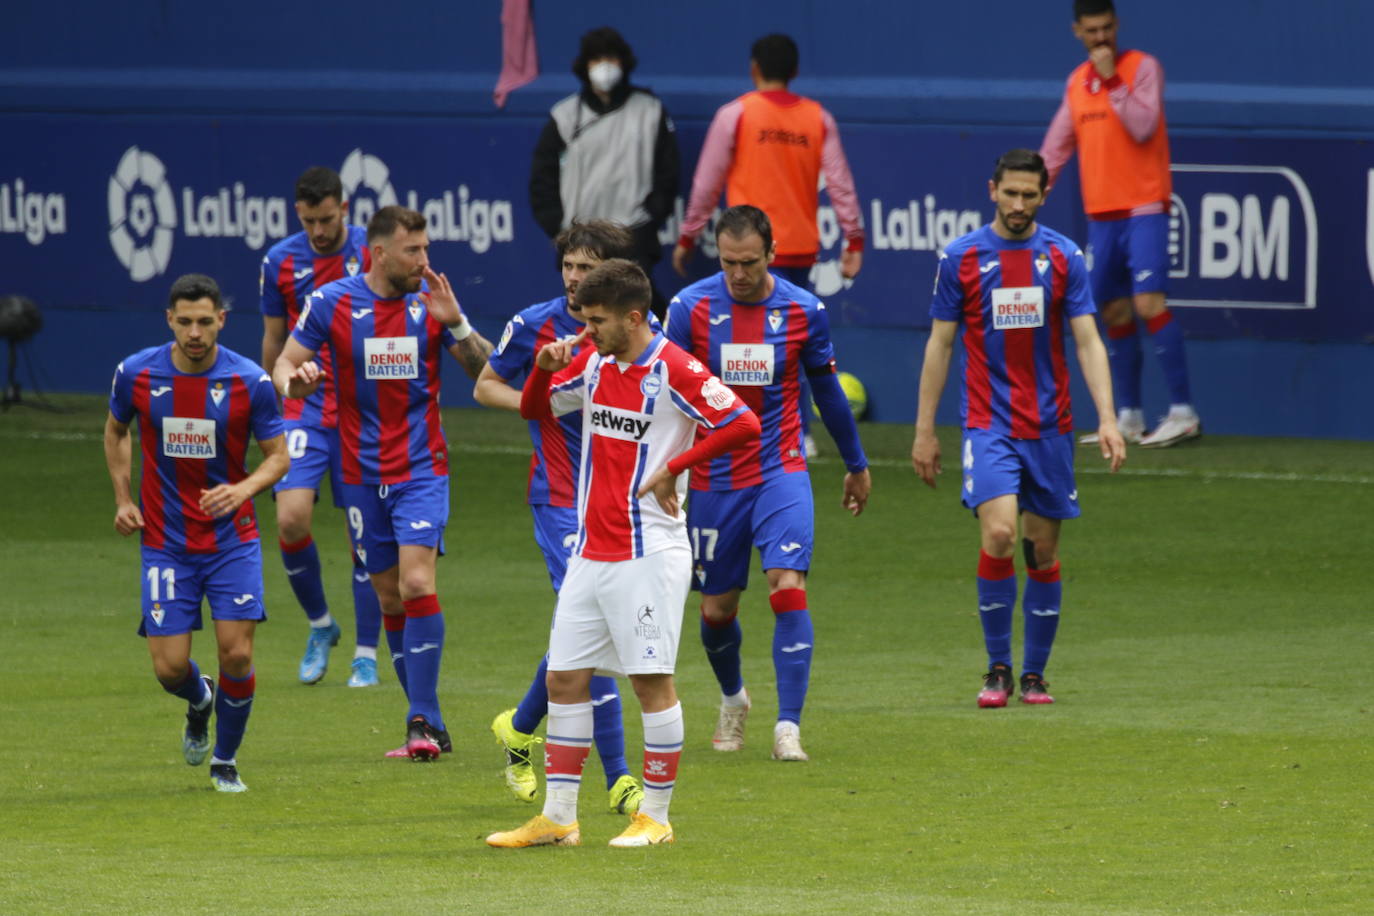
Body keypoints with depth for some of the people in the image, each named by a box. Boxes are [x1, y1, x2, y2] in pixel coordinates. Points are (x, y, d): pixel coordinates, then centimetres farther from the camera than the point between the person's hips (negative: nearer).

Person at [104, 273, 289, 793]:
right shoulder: (136, 374, -6)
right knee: (170, 667, -5)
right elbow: (116, 430, 15)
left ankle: (225, 762, 13)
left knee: (236, 652, -11)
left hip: (233, 540, -1)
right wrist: (123, 499, 6)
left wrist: (242, 489, -22)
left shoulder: (251, 382, -10)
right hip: (165, 544, 1)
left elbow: (278, 456, -2)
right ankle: (200, 702, 34)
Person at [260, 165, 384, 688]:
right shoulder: (280, 262, 2)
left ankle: (367, 654, 10)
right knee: (291, 521, -13)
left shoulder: (372, 254, -5)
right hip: (304, 411, 1)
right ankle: (319, 625, 11)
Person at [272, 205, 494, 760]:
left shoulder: (432, 302, -2)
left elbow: (486, 372, 1)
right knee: (390, 599, 6)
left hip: (422, 468, -1)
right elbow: (283, 368, 2)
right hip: (363, 474, 1)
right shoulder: (331, 303, -4)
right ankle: (428, 720, 16)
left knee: (417, 584, -16)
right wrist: (295, 379, -22)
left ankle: (423, 722, -14)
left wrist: (455, 324, -16)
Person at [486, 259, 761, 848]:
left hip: (648, 552, -7)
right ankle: (557, 819, 11)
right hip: (590, 552, 7)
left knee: (652, 681, -3)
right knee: (565, 678, 6)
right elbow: (533, 409, 21)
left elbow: (743, 426, -18)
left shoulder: (674, 371, -12)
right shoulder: (593, 364, 9)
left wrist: (672, 468, -17)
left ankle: (655, 817, 6)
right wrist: (544, 369, 0)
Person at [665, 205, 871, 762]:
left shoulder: (803, 310, -4)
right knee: (717, 608, 9)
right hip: (712, 481, 1)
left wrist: (856, 465, 21)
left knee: (788, 587, -19)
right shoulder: (690, 308, -8)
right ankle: (733, 699, 39)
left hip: (781, 473, -1)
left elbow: (827, 388, 11)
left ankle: (788, 727, -16)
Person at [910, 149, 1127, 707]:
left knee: (1043, 551, 5)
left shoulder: (1063, 257, 2)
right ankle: (998, 670, -6)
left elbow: (1088, 341, 1)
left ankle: (1034, 674, 17)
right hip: (988, 425, -2)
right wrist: (924, 430, 4)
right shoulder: (961, 258, 0)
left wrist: (1106, 419, -10)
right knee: (998, 535, -18)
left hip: (1049, 426, 2)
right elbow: (939, 345, 6)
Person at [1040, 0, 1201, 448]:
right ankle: (1129, 419, 14)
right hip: (1101, 213, 6)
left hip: (1143, 208, -6)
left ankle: (1183, 412, -14)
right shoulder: (1077, 81, 14)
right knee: (1115, 314, 7)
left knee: (1149, 303, -16)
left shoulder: (1143, 68, -5)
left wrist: (1112, 80, -18)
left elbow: (1142, 127, -17)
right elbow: (1056, 147, 19)